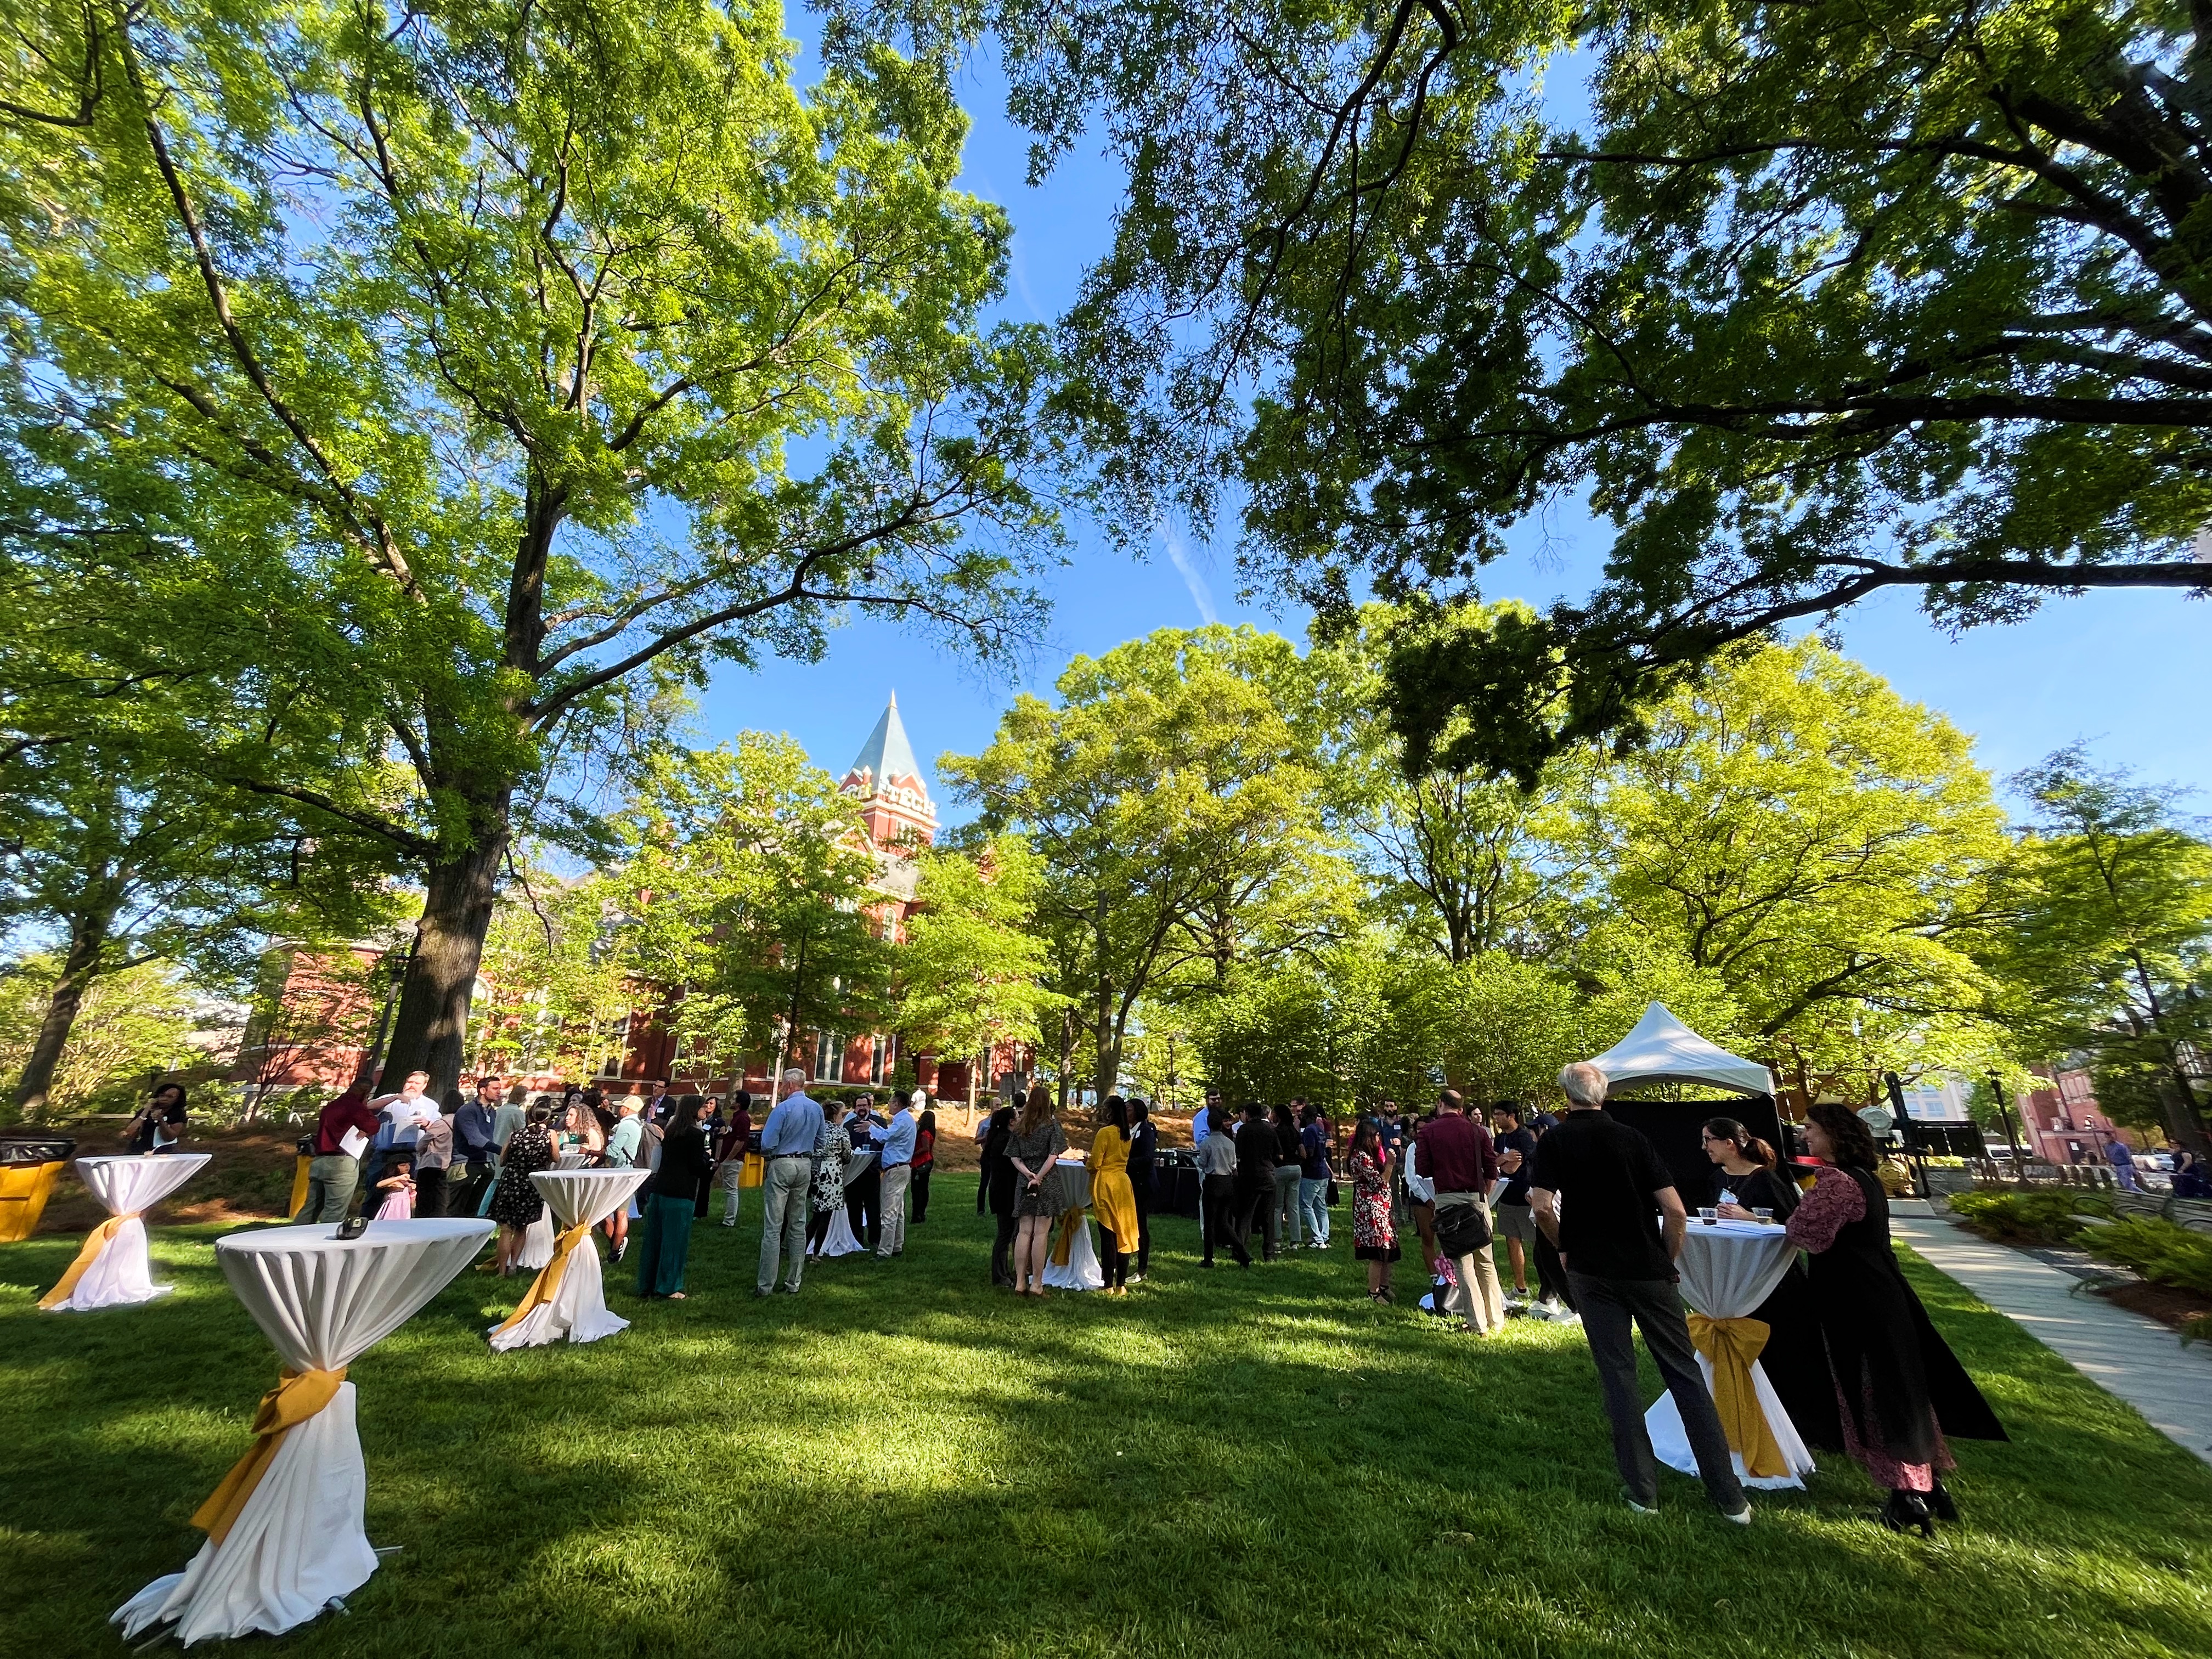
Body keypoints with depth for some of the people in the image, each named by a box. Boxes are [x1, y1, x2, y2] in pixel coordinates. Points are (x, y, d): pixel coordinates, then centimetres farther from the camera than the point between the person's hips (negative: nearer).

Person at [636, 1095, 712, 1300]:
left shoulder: (671, 1131, 12)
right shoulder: (696, 1134, -12)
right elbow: (698, 1166, -14)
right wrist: (708, 1157, 6)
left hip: (661, 1188, 8)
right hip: (681, 1192, -8)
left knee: (655, 1237, 14)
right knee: (674, 1240, 2)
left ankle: (647, 1285, 23)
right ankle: (669, 1287, 8)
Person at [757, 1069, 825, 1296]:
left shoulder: (782, 1109, -15)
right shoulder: (817, 1109, 5)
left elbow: (767, 1144, -16)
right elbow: (819, 1142, 13)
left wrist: (766, 1153, 5)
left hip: (782, 1166, -6)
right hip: (805, 1166, 6)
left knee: (773, 1227, 0)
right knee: (798, 1226, 12)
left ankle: (765, 1285, 3)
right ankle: (794, 1283, 18)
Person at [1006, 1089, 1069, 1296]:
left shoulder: (1019, 1126, 8)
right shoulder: (1052, 1124, -4)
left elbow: (1014, 1157, 3)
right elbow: (1053, 1155, -12)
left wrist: (1028, 1174, -7)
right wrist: (1038, 1177, -10)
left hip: (1024, 1182, 4)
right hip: (1047, 1183, -4)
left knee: (1024, 1232, 8)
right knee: (1041, 1233, 1)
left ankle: (1020, 1282, 10)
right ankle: (1036, 1284, 4)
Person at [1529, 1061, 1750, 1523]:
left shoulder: (1554, 1141, -5)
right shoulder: (1632, 1137, 0)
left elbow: (1542, 1207, -15)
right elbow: (1676, 1211, -5)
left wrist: (1564, 1247, 3)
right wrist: (1668, 1260, 9)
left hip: (1592, 1271, -1)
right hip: (1647, 1268, 1)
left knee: (1618, 1374, 10)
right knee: (1685, 1372, 11)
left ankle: (1642, 1490, 17)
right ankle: (1729, 1496, 16)